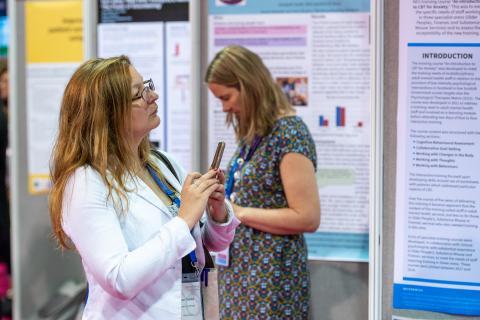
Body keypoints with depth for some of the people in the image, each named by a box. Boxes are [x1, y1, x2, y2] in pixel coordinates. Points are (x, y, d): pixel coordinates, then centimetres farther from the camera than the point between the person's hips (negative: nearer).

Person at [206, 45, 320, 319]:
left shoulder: (290, 134, -15)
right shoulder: (254, 134, 11)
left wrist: (239, 212, -18)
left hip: (272, 274, -8)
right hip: (241, 270, 8)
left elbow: (308, 218, -20)